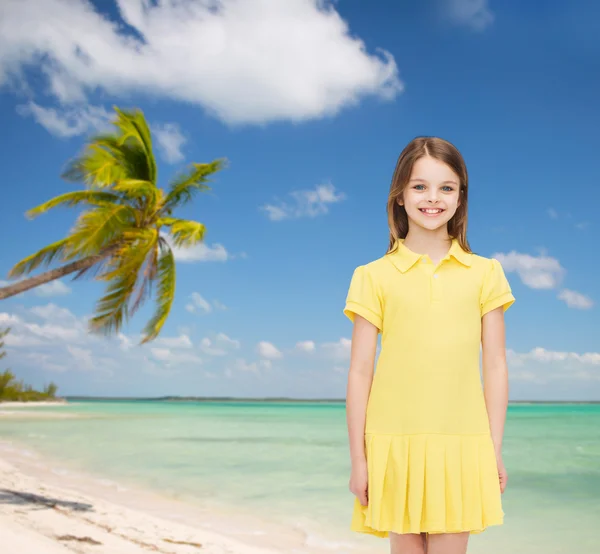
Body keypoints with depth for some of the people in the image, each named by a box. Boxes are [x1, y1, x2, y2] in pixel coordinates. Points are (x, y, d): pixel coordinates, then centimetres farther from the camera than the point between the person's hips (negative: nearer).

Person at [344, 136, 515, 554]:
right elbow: (360, 373, 2)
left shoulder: (484, 273, 6)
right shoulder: (374, 277, 2)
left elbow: (495, 367, 8)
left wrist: (496, 451, 6)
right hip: (395, 443, 0)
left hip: (460, 446, 1)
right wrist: (358, 459, 1)